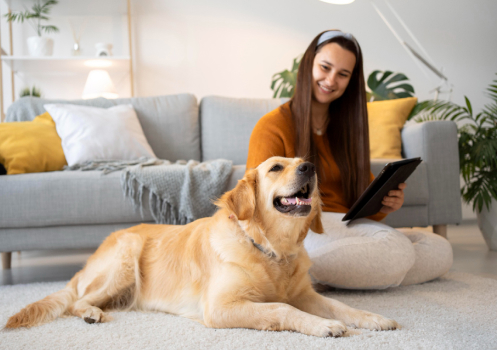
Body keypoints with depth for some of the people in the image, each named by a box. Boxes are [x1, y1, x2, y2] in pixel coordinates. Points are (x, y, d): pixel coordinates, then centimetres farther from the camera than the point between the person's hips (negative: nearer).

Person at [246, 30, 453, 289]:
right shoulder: (272, 127, 1)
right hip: (301, 227, -8)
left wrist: (384, 204, -3)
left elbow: (365, 188, 21)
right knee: (397, 249, -31)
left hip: (348, 227, 8)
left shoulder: (347, 126, 22)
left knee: (440, 250, -13)